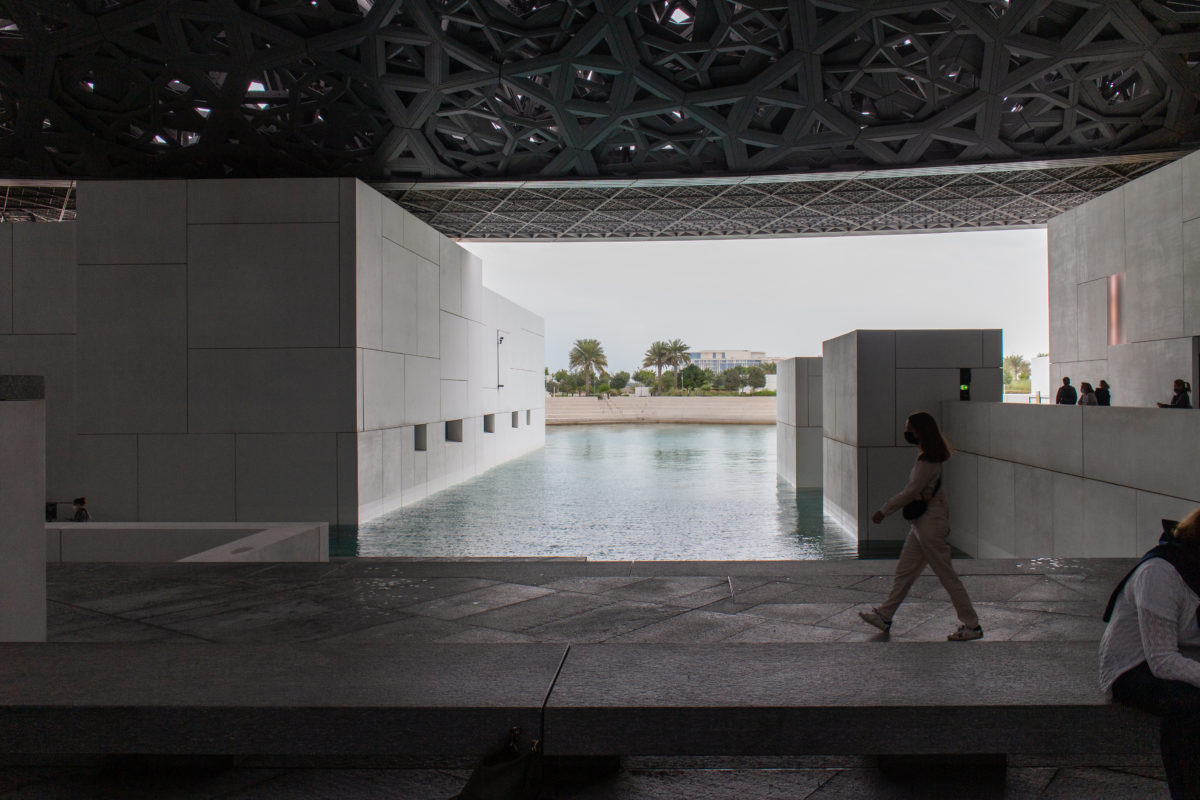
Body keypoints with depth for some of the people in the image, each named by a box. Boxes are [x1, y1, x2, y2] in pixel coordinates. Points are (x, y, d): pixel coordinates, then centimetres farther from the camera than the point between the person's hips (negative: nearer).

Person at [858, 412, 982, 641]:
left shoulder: (928, 462, -20)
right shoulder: (930, 457, 10)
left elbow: (911, 492, -21)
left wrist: (883, 511, -15)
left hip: (930, 523, -10)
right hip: (922, 523, 10)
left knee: (947, 575, -2)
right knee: (904, 571, 15)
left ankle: (972, 626, 7)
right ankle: (884, 616, 23)